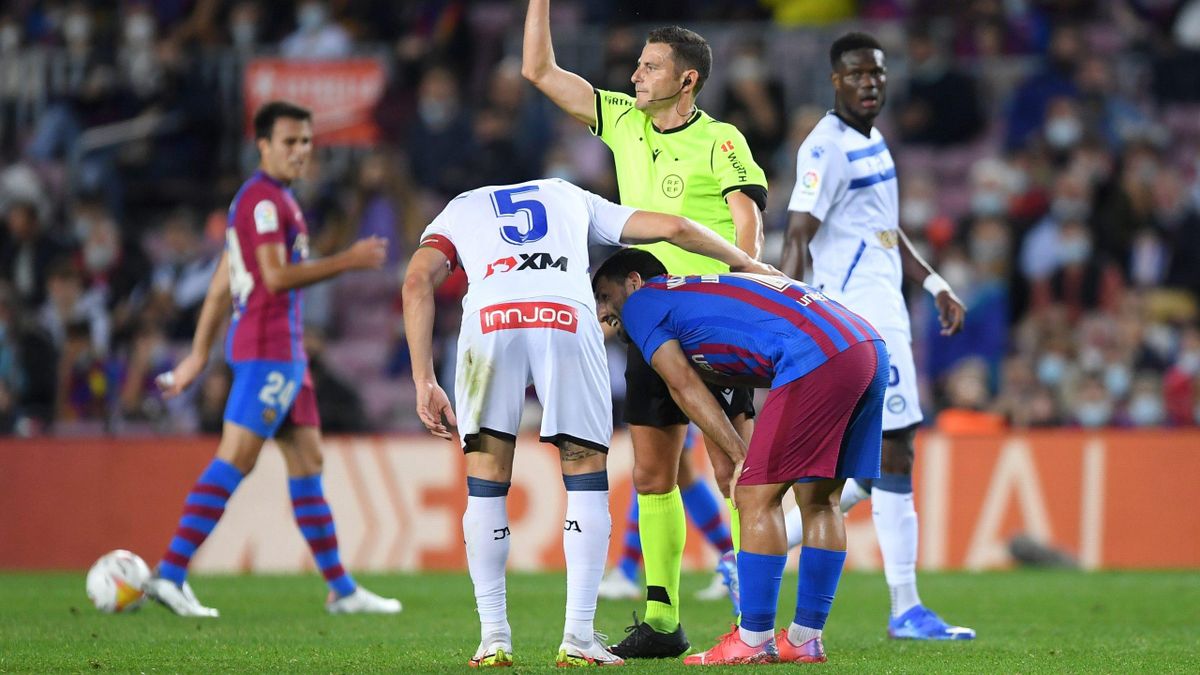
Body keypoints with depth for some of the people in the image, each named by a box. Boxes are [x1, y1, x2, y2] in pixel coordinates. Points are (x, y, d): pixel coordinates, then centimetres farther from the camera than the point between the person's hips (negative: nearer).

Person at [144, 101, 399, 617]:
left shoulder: (274, 198, 21)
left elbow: (221, 284, 22)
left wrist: (199, 355, 22)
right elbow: (276, 276, -20)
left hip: (285, 350, 10)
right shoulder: (265, 198, -10)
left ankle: (342, 589, 13)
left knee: (307, 461, 10)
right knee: (234, 461, -13)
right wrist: (348, 261, -16)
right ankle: (170, 574, -15)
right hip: (267, 348, -10)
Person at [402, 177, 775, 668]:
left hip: (490, 320, 0)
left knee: (486, 484, 12)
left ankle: (494, 639, 11)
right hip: (568, 321, 0)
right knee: (586, 480, 13)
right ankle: (579, 637, 7)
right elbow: (675, 229, 33)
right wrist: (749, 265, 47)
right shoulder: (571, 199, 38)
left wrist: (424, 382, 9)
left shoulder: (458, 211, 33)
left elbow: (418, 282, 13)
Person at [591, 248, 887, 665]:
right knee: (819, 499, 15)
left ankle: (753, 642, -1)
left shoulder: (641, 303, 11)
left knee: (757, 495, -2)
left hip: (819, 356, -9)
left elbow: (685, 387, 6)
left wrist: (739, 456, 5)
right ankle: (804, 641, 19)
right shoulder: (703, 287, 34)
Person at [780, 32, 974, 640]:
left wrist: (933, 284, 23)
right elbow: (797, 237, -20)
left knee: (876, 469, 10)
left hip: (884, 311, 10)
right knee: (895, 457, -8)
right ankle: (905, 610, -4)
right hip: (856, 314, -10)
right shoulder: (828, 149, -13)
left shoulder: (872, 140, 17)